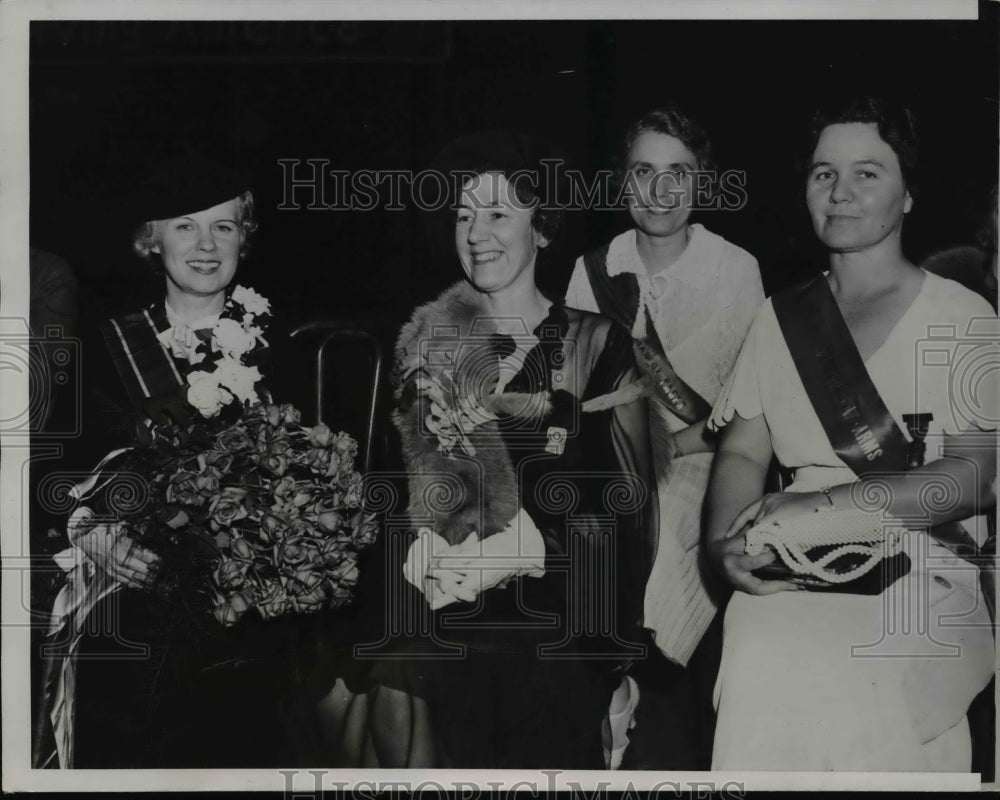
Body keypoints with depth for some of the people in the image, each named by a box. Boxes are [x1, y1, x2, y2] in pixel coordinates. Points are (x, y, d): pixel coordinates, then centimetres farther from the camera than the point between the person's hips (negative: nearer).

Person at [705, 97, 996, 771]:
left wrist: (823, 504, -17)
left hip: (922, 576, -2)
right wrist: (727, 542, -9)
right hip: (798, 574, 2)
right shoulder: (779, 318, 19)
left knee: (845, 683, -32)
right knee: (757, 667, -31)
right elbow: (742, 454, 14)